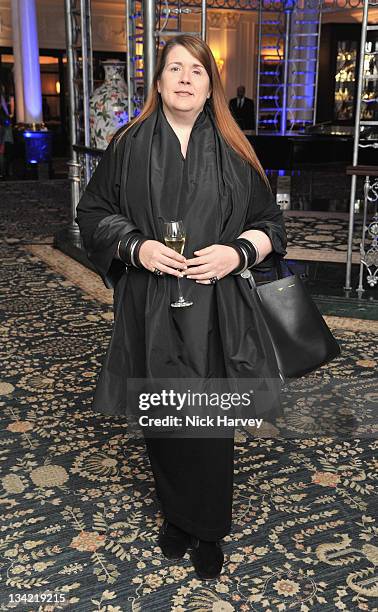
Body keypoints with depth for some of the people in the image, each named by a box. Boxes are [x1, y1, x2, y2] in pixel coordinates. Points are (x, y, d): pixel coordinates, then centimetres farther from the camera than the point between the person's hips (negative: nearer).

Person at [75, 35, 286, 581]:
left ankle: (208, 529, 26)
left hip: (215, 311, 0)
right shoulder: (129, 145, 3)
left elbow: (269, 222, 7)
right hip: (149, 310, 1)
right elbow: (92, 212, 6)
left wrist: (237, 253, -13)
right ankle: (176, 514, 34)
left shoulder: (234, 152, 3)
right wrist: (135, 246, -12)